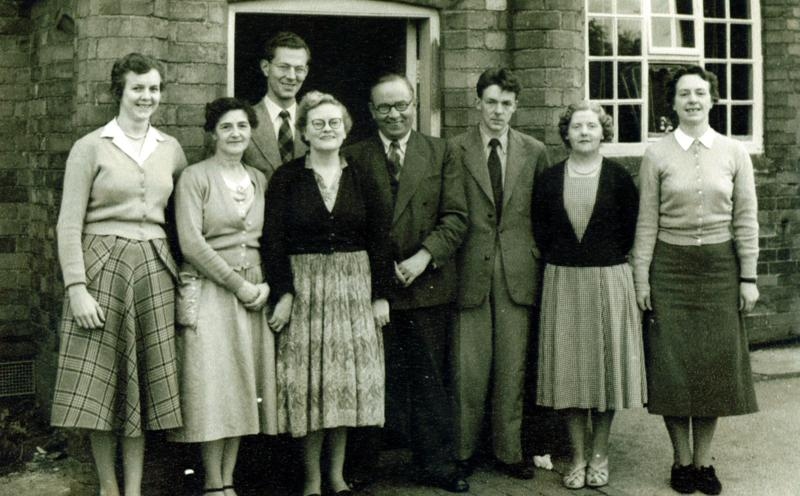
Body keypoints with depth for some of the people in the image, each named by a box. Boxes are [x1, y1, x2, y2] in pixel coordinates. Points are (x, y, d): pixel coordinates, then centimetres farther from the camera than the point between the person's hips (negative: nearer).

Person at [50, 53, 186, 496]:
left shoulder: (171, 149, 11)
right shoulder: (91, 147, -1)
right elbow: (69, 224, -5)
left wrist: (184, 273, 6)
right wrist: (77, 288, -13)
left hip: (154, 271, 3)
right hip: (103, 266, -3)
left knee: (145, 382, 5)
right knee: (101, 383, 1)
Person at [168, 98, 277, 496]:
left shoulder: (260, 180, 13)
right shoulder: (195, 178, -2)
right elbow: (191, 242, -10)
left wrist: (266, 284, -4)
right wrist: (238, 284, -12)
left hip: (253, 295, 5)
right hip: (209, 293, -5)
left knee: (243, 386, 5)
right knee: (213, 386, -4)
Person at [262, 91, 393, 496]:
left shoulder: (361, 177, 5)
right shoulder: (286, 178, -1)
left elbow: (379, 238, 4)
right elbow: (273, 240, -4)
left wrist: (380, 293, -1)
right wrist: (283, 293, -11)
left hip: (354, 287, 2)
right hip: (304, 287, -2)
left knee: (347, 380, 6)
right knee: (309, 381, 1)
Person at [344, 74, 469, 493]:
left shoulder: (440, 153, 8)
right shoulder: (354, 157, 6)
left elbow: (456, 217, 0)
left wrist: (423, 257, -13)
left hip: (428, 284, 1)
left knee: (430, 378, 6)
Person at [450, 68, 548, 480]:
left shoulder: (534, 152, 8)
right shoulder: (455, 150, 2)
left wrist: (541, 259, 6)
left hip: (517, 272, 2)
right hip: (470, 271, -2)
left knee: (512, 368, 6)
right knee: (469, 369, 1)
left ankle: (509, 451, 18)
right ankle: (462, 451, 14)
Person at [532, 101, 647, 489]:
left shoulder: (618, 177, 0)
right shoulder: (549, 179, 4)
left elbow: (631, 229, 3)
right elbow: (540, 231, 10)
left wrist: (606, 261, 2)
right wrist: (559, 260, 4)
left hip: (609, 280, -1)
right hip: (563, 282, 1)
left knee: (606, 363, 3)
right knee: (568, 367, 2)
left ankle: (599, 456, 16)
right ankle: (577, 458, 12)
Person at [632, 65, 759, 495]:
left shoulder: (734, 153, 3)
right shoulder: (657, 155, 0)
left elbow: (746, 219, 3)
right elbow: (647, 222, 0)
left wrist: (748, 277, 0)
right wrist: (641, 279, -3)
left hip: (720, 267, 1)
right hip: (670, 267, -1)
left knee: (715, 363, 5)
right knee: (673, 363, 3)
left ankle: (704, 460, 18)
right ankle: (681, 460, 17)